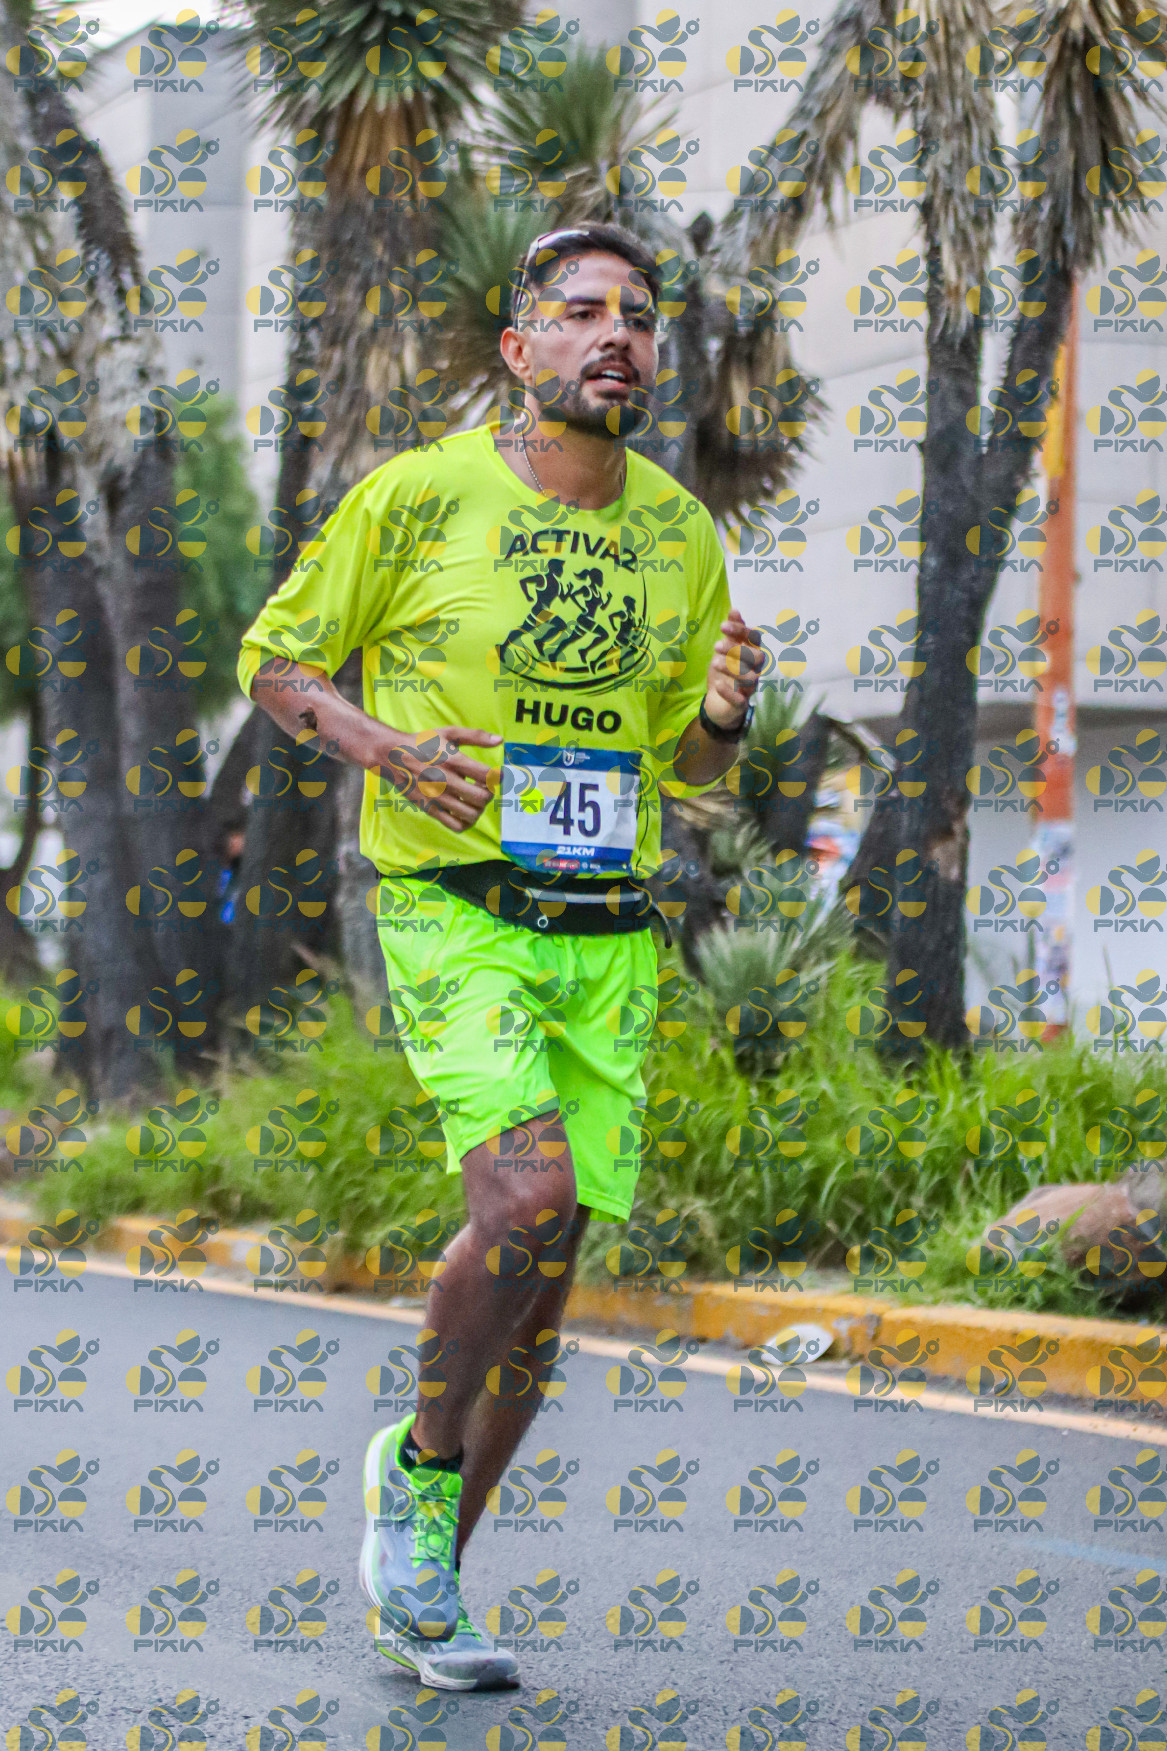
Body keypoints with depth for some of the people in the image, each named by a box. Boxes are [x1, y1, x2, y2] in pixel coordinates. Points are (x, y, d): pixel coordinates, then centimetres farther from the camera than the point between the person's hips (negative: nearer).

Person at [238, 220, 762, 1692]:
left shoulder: (682, 535, 9)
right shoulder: (413, 498, -4)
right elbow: (273, 662, 4)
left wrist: (724, 715, -5)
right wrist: (384, 745, -15)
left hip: (609, 938, 5)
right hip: (454, 918, -5)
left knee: (545, 1277, 4)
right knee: (528, 1198, -26)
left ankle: (422, 1592, 20)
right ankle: (418, 1464, 1)